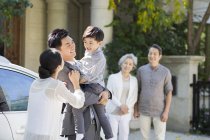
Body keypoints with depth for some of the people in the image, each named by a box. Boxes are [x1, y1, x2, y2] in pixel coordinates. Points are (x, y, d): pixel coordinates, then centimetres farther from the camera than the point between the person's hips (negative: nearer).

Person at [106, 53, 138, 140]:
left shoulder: (134, 80, 10)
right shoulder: (113, 77, 0)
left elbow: (134, 97, 8)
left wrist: (127, 107, -8)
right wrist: (120, 105, -16)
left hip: (126, 113, 3)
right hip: (113, 112, -3)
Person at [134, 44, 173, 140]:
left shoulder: (165, 72, -5)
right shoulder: (141, 70, 0)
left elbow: (169, 93, -3)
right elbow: (137, 91, 7)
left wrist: (166, 111, -10)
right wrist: (136, 109, 4)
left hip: (159, 111, -2)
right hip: (144, 110, 2)